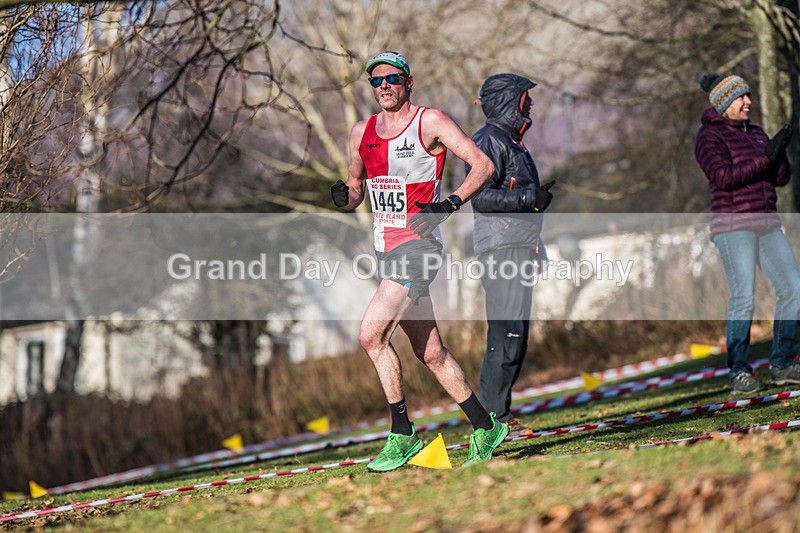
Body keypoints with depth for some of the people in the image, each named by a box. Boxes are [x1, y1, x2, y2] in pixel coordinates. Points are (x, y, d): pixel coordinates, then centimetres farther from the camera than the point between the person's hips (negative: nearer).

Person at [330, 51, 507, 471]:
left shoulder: (430, 122, -6)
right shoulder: (362, 132, 12)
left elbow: (483, 165, -7)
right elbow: (357, 185, 24)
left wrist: (449, 204, -20)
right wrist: (344, 196, 1)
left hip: (417, 244, -7)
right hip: (385, 248, 7)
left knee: (371, 334, -19)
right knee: (431, 353, 9)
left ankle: (402, 433, -8)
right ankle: (485, 427, 21)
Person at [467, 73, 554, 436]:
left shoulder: (512, 144, 24)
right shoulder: (488, 141, -7)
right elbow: (479, 196, -18)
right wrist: (529, 197, -21)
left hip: (521, 249, 10)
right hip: (501, 248, -10)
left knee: (515, 338, 8)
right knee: (506, 335, -14)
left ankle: (497, 412, 12)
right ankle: (491, 416, -14)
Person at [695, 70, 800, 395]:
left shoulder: (755, 134, 17)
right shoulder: (709, 137, -6)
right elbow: (723, 177, -22)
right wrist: (766, 157, -22)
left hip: (765, 225, 7)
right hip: (732, 225, -7)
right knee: (743, 298, -13)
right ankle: (738, 374, -6)